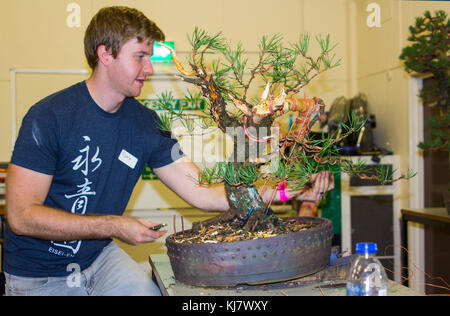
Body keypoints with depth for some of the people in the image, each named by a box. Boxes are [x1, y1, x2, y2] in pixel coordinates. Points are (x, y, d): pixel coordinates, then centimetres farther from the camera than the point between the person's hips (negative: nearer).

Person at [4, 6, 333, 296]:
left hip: (98, 257, 4)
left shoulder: (146, 123, -4)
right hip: (38, 275, -4)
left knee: (147, 290, -19)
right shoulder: (50, 116, -19)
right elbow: (21, 216, -22)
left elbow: (203, 194, -6)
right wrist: (113, 225, -25)